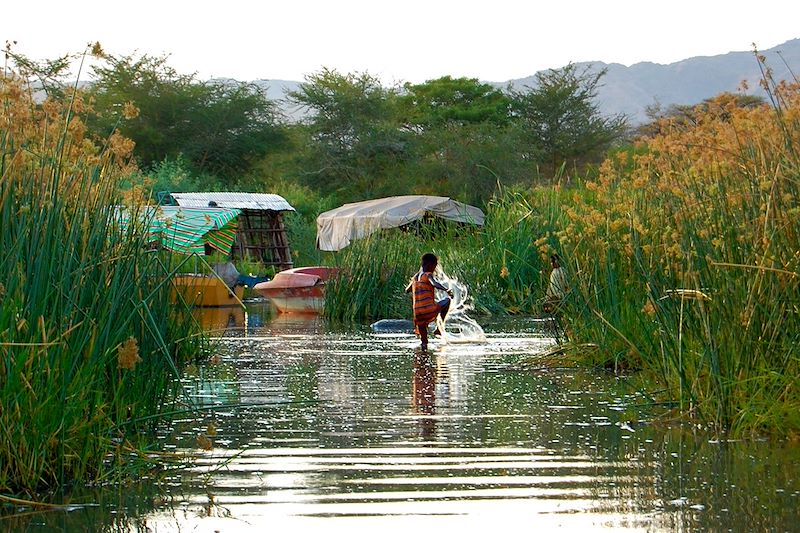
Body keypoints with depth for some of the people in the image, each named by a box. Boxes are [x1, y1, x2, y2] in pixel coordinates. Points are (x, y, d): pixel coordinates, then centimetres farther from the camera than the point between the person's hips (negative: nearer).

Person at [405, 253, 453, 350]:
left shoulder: (415, 277, 17)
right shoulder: (428, 275, -2)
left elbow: (407, 290, 34)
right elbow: (435, 284, -25)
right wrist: (447, 290, -32)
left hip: (419, 314, 5)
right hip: (431, 311, -5)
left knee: (423, 339, 16)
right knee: (447, 301, 21)